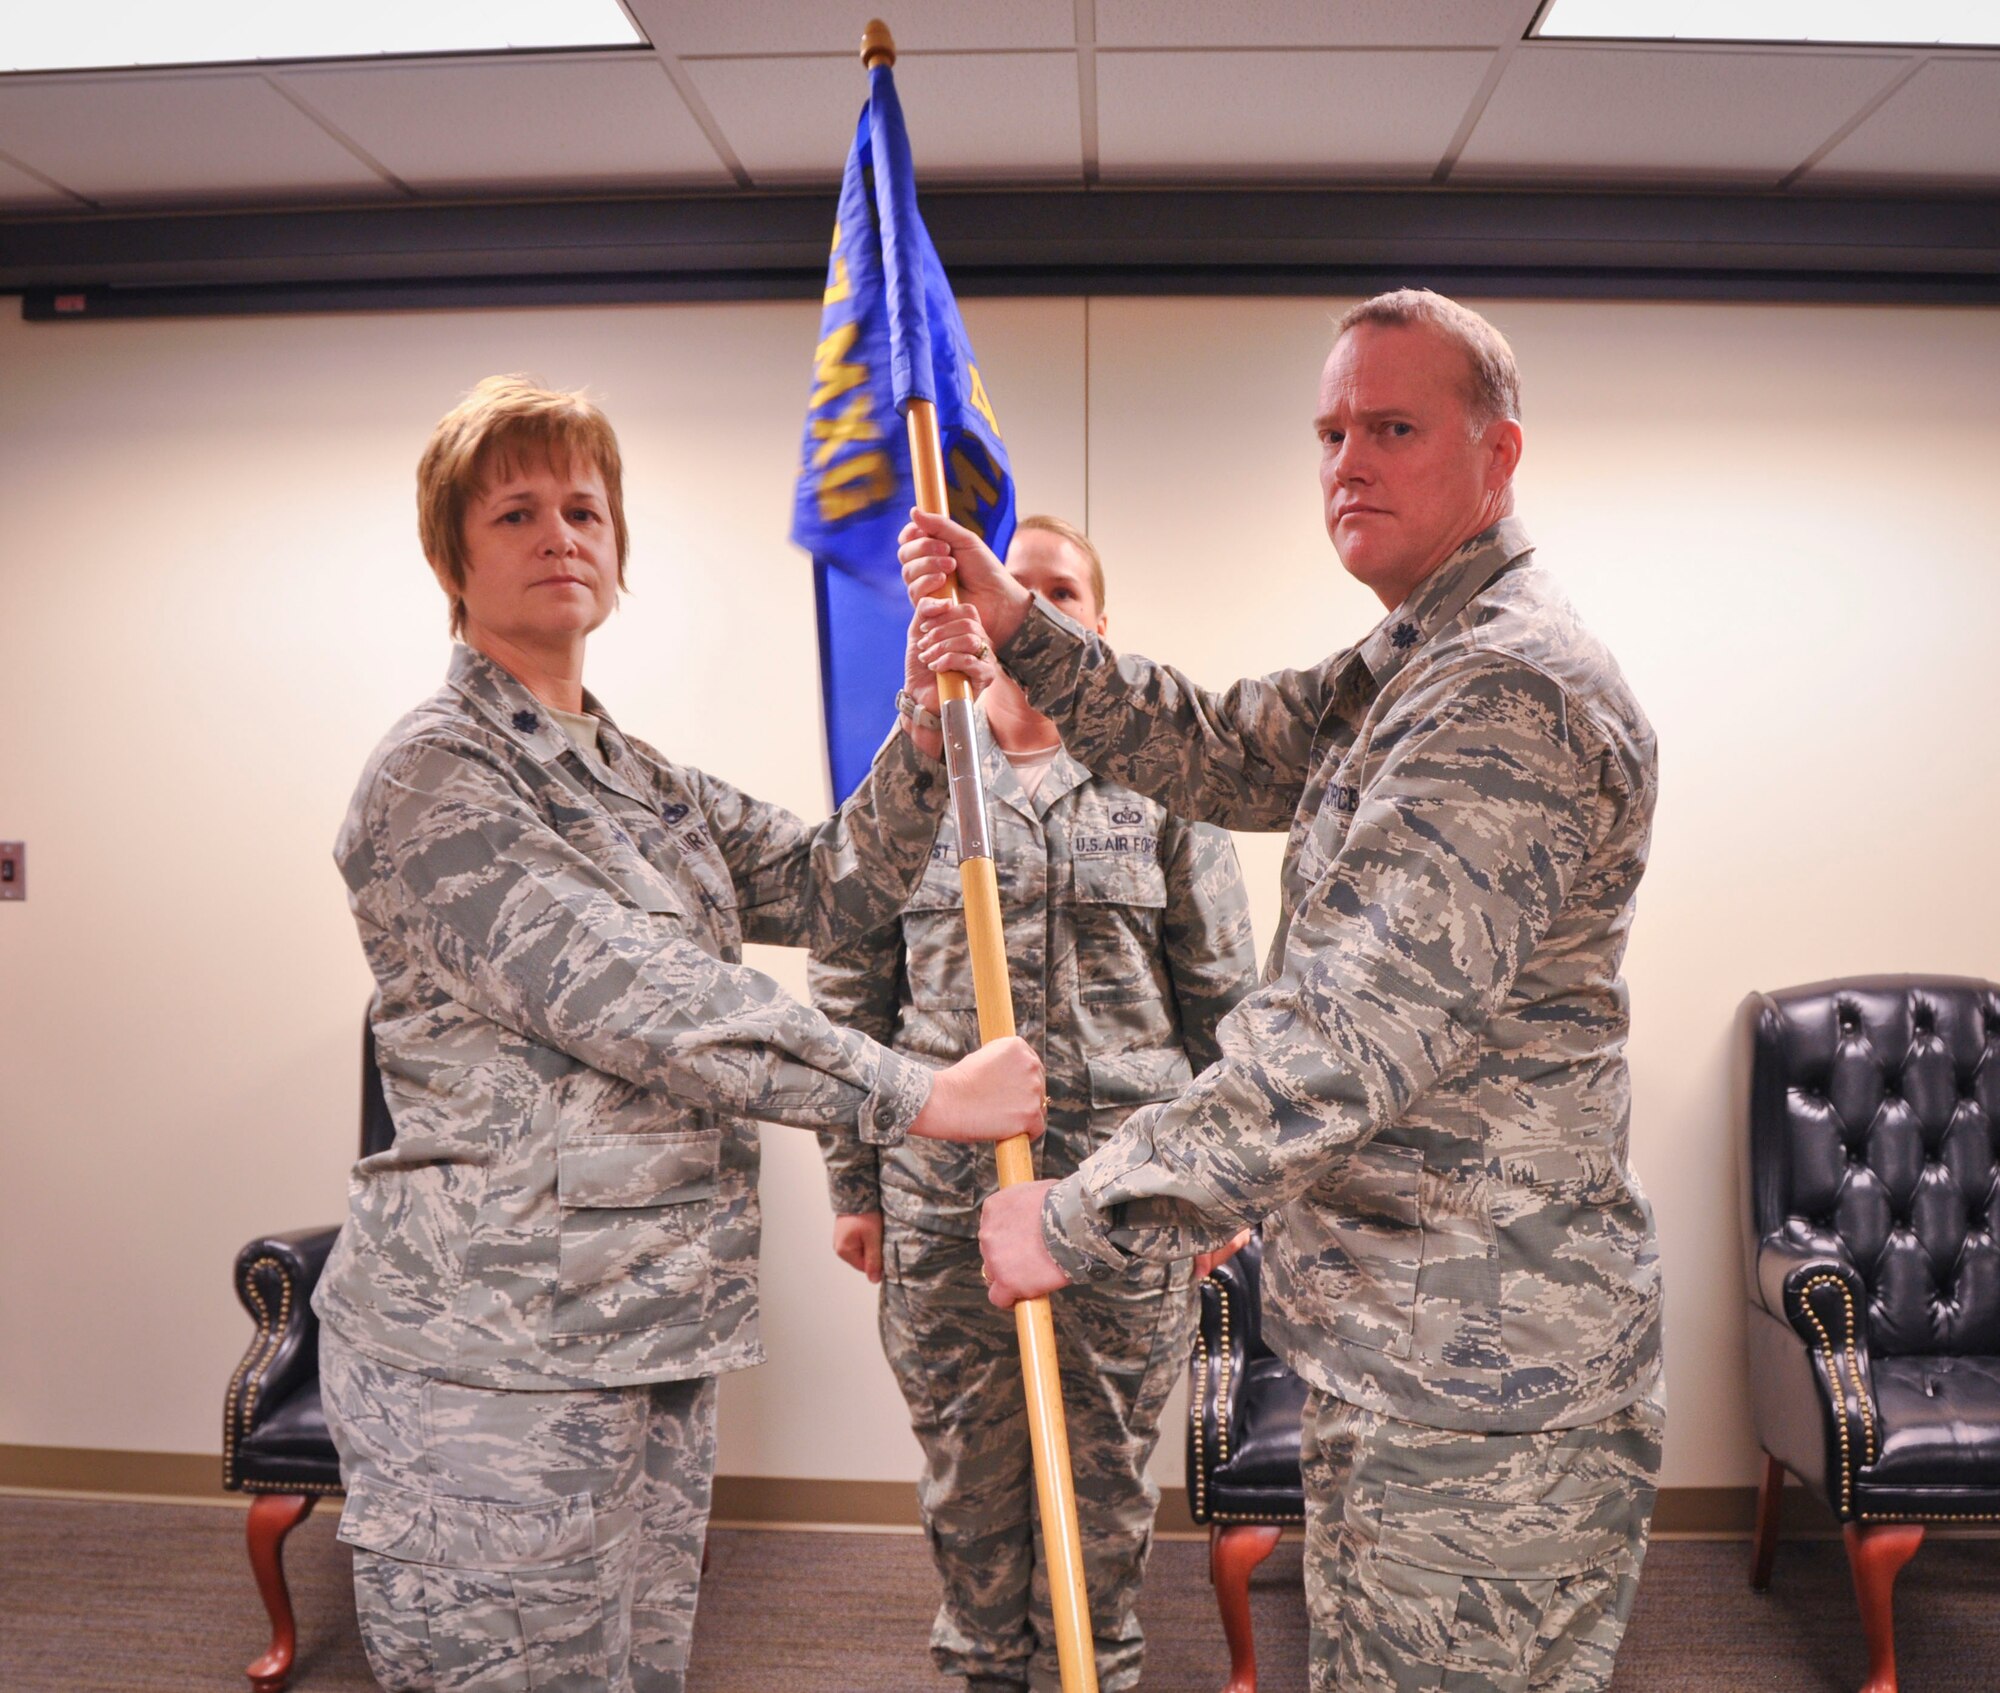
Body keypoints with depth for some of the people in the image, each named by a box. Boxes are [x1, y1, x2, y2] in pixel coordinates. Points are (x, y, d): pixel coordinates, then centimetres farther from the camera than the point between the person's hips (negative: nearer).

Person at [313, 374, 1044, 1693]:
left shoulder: (639, 781, 17)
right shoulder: (435, 778, -11)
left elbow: (830, 889, 10)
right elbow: (640, 1003, -20)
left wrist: (928, 736, -7)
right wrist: (926, 1097, -19)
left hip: (649, 1339, 8)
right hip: (492, 1357, -8)